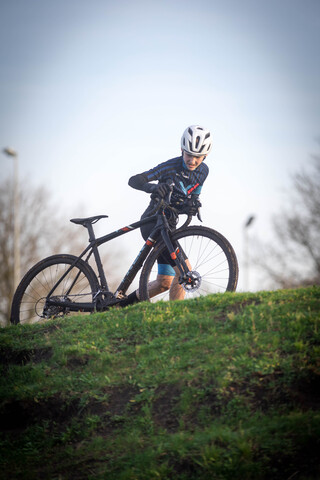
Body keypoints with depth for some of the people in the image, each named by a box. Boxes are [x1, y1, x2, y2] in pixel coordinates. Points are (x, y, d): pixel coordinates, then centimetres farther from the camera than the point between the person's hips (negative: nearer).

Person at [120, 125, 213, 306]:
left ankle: (127, 301, 30)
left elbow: (194, 196, 9)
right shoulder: (171, 166, -18)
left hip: (169, 224, 8)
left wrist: (193, 206, -17)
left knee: (164, 283, 11)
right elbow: (134, 180, -23)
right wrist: (154, 187, -45)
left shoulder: (203, 171, 1)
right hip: (152, 222, -8)